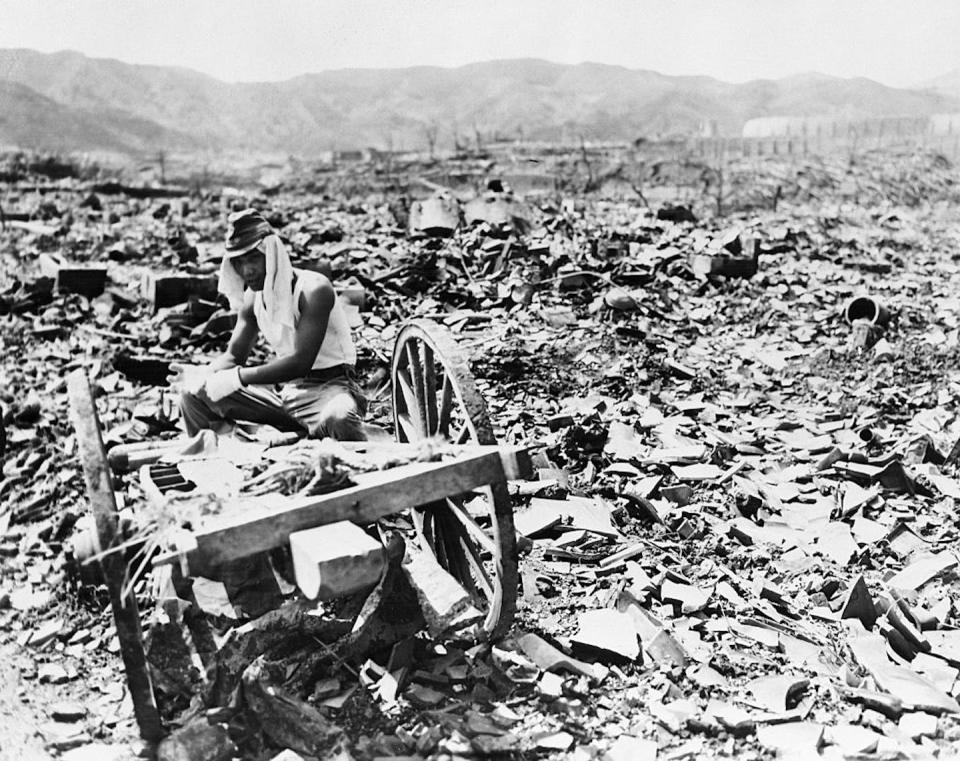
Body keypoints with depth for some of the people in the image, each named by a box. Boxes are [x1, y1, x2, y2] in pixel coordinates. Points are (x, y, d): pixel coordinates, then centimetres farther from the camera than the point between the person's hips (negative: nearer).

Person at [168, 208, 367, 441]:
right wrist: (202, 375, -10)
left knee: (338, 418, -43)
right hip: (282, 387, 7)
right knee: (194, 395, 2)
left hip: (328, 385, -7)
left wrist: (237, 377, -27)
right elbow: (235, 355, 12)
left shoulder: (313, 290, -20)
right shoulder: (252, 298, 2)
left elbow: (301, 362, -27)